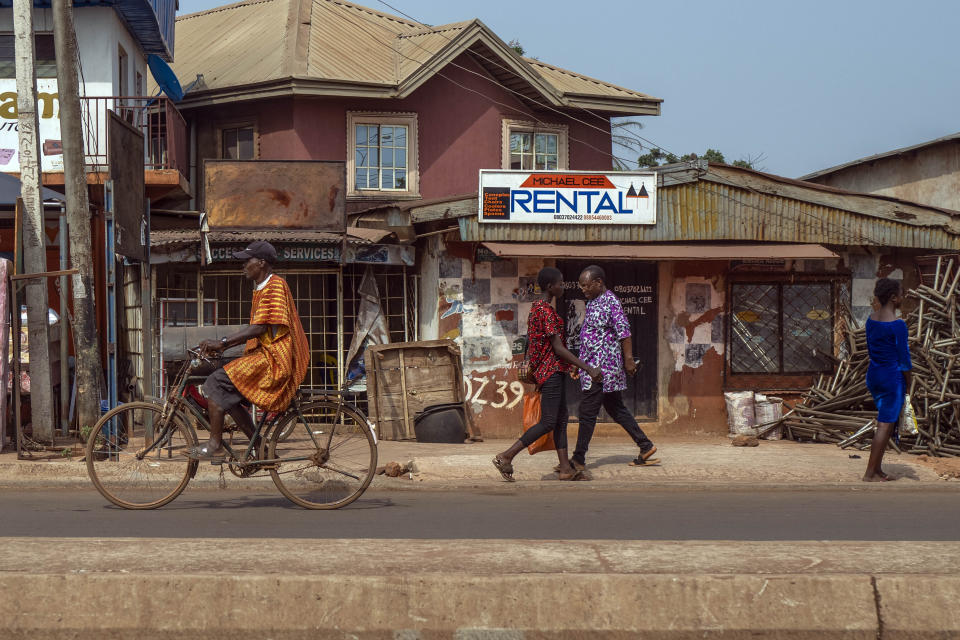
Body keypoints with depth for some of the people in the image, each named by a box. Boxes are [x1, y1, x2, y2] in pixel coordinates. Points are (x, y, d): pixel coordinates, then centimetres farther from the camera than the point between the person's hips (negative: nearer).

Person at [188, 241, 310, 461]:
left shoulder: (274, 286, -11)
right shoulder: (262, 289, 22)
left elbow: (260, 328, -21)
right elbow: (255, 330, 22)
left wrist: (222, 343, -22)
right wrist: (222, 346, 13)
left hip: (273, 359, -10)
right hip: (265, 355, 10)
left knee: (217, 383, -15)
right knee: (227, 395, 8)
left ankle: (215, 446, -12)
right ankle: (259, 447, 10)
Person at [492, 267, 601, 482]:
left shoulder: (536, 308, 13)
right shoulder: (546, 311, -18)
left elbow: (531, 344, 20)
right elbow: (558, 348, -21)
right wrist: (589, 369, -21)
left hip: (555, 371, 11)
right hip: (551, 370, -11)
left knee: (561, 418, 10)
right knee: (548, 422, -9)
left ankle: (566, 468, 11)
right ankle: (506, 457, -8)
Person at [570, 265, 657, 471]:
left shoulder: (610, 301, -14)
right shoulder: (592, 302, 15)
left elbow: (624, 332, -16)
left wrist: (628, 360, -18)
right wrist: (581, 364, 23)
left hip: (603, 366, -10)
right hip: (594, 365, 10)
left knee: (587, 412, -6)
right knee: (615, 409, 14)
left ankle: (578, 459, -1)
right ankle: (646, 447, 18)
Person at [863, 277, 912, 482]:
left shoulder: (871, 319, 5)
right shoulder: (898, 325, -18)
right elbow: (904, 360, -14)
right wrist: (908, 384, -4)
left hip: (873, 374, 8)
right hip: (892, 377, -8)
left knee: (885, 424, 18)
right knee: (885, 425, 0)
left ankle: (877, 469, 22)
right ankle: (869, 474, 2)